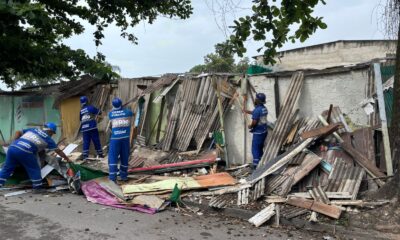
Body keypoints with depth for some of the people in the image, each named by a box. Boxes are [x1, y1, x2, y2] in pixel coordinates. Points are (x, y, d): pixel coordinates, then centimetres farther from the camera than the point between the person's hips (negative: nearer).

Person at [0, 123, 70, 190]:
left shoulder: (33, 129, 26)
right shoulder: (47, 138, 14)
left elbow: (18, 132, 24)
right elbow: (58, 151, 20)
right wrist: (67, 159, 29)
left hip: (12, 147, 5)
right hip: (24, 152, -5)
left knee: (7, 169, 16)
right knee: (34, 169, 9)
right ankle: (38, 188, 13)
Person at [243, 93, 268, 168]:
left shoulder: (257, 110, -21)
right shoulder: (264, 108, 8)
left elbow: (254, 122, -23)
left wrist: (250, 126, -1)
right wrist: (246, 111, 34)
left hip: (258, 132, -9)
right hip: (264, 131, 9)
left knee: (255, 148, 0)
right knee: (260, 148, 19)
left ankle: (256, 165, 1)